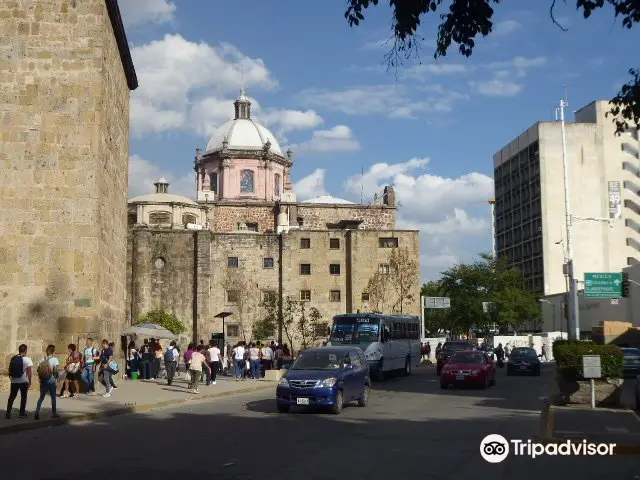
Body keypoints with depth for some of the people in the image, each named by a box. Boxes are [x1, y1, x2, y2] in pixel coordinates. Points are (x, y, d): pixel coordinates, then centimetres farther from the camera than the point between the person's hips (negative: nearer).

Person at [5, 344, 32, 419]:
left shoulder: (13, 358, 2)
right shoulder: (27, 359, -12)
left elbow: (10, 369, 7)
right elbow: (29, 372, -13)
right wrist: (30, 382, -6)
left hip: (14, 381, 3)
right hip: (23, 381, -3)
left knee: (12, 396, 11)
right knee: (23, 397, 10)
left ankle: (8, 413, 6)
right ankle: (22, 413, 14)